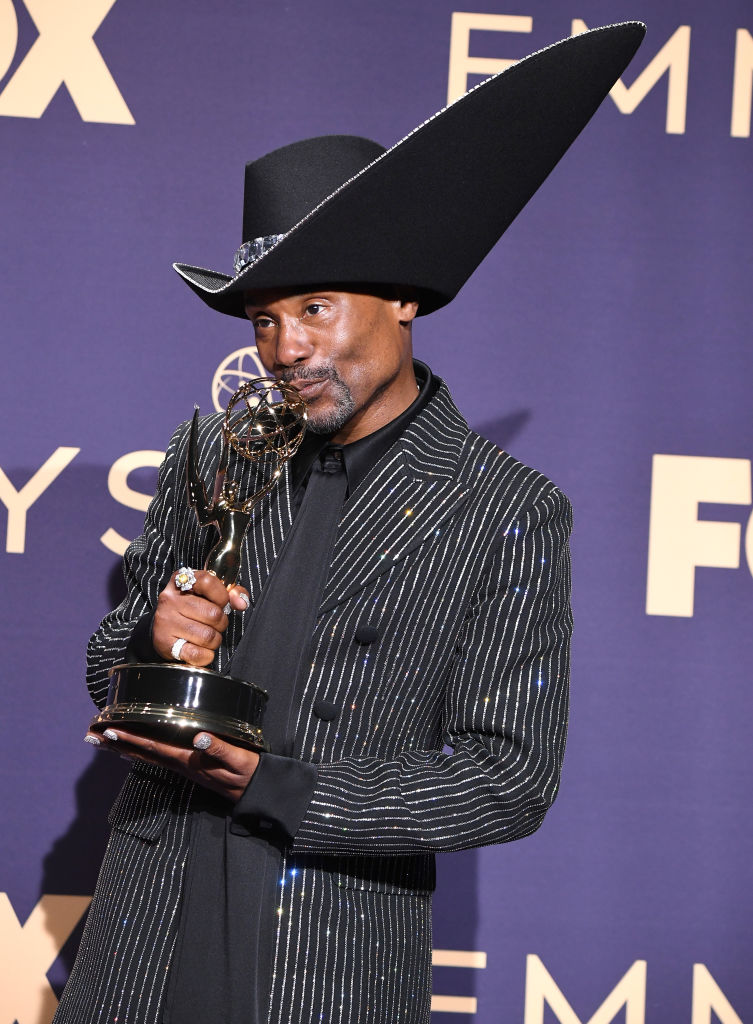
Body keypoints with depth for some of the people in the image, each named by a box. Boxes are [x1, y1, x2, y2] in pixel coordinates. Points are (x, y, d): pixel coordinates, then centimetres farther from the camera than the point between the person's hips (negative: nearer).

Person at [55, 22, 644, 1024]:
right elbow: (108, 681, 12)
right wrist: (155, 636, -12)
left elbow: (511, 779, -9)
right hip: (148, 933, 3)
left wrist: (270, 787, -16)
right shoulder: (211, 455, 5)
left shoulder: (509, 513, -7)